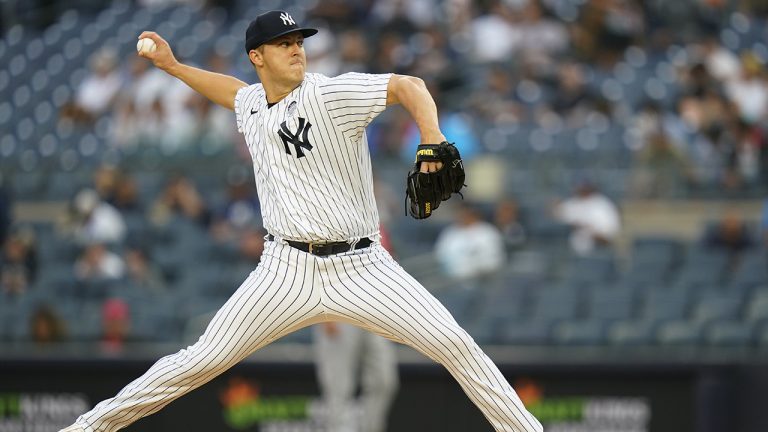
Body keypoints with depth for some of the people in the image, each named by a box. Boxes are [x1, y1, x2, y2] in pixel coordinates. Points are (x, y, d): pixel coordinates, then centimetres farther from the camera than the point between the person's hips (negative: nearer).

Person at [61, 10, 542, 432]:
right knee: (202, 361, -1)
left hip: (361, 268, -3)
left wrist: (433, 144, -40)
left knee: (454, 344, -14)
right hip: (288, 271, 3)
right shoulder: (251, 104, 8)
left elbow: (408, 86, -24)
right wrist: (173, 66, 28)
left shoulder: (330, 94, -11)